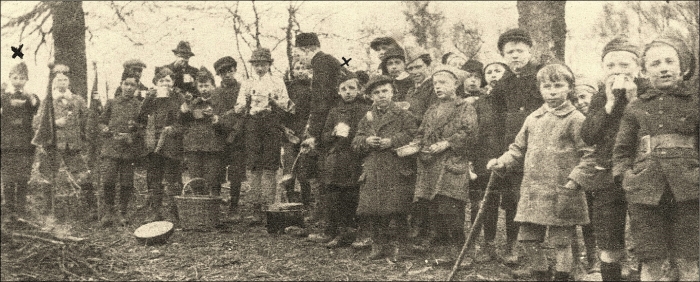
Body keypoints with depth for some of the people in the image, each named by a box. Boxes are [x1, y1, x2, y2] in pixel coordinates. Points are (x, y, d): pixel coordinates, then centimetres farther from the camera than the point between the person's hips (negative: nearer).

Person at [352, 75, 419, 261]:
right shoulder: (367, 118, 17)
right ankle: (379, 246, 15)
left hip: (397, 171, -4)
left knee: (397, 210, -7)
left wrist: (392, 142, -15)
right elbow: (355, 142, 14)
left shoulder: (403, 115, 4)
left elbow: (414, 135, -7)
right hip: (372, 172, 4)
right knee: (372, 210, 2)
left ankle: (400, 246, 9)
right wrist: (366, 141, -7)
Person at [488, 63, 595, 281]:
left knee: (561, 242, 2)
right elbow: (518, 149, 19)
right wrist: (502, 163, 4)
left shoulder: (576, 119, -5)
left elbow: (588, 155, -7)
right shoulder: (533, 119, 12)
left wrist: (575, 179, -17)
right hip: (532, 191, 6)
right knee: (528, 238, 12)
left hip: (561, 193, -5)